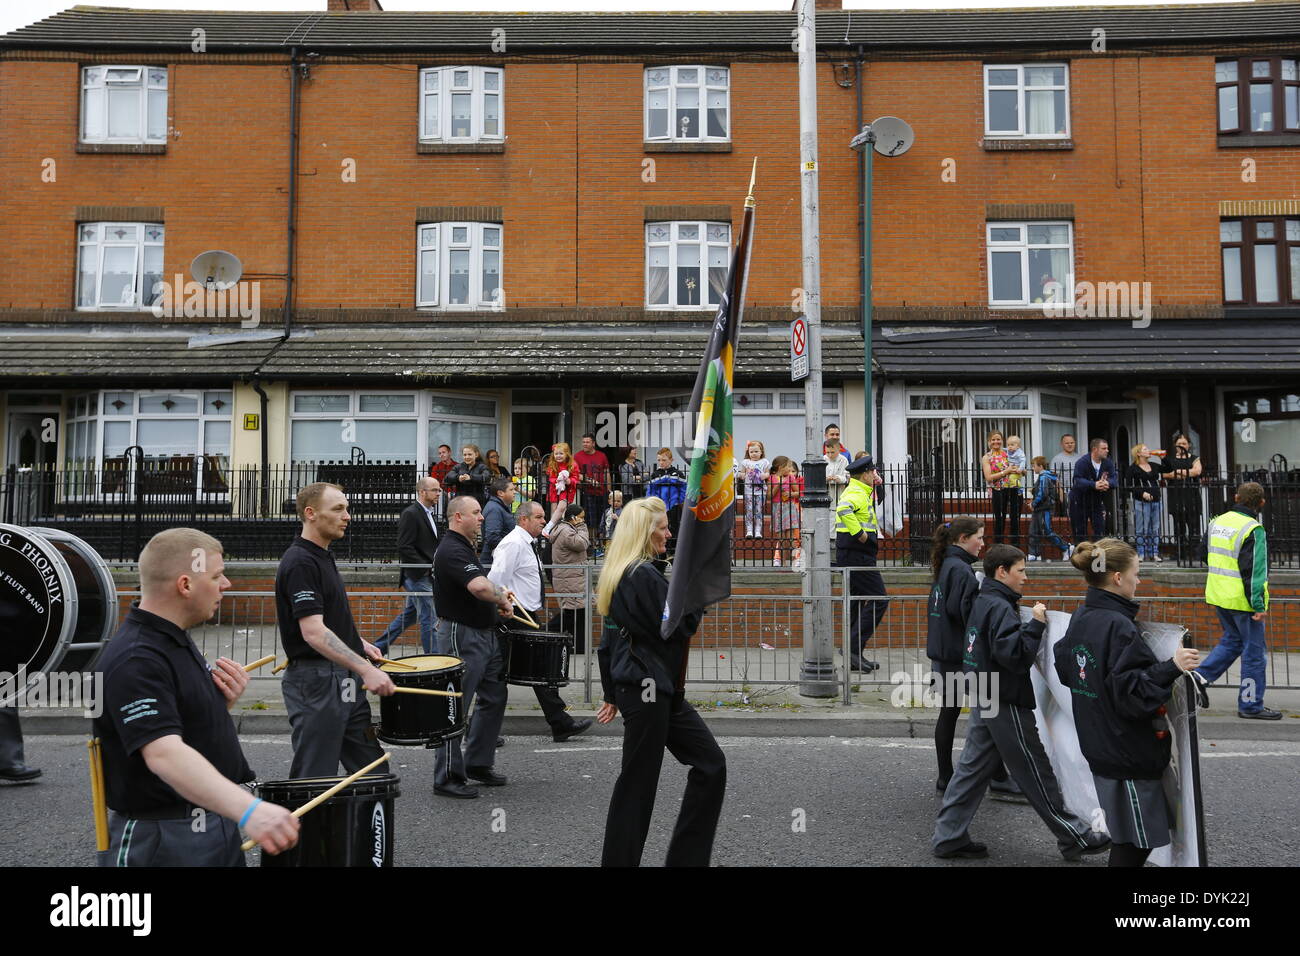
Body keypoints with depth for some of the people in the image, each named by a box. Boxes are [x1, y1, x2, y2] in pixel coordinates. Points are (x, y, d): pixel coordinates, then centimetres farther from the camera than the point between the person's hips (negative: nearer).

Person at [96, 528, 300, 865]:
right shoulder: (134, 661, -23)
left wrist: (226, 700, -5)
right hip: (162, 841, -9)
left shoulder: (176, 640, 8)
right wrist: (249, 810, -48)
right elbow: (164, 754, -35)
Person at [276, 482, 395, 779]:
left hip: (343, 681, 9)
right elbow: (313, 633, -27)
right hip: (315, 683, -9)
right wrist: (365, 669, -32)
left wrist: (359, 643, 13)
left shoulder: (323, 557, 13)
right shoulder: (300, 562, -17)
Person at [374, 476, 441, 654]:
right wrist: (429, 567, -18)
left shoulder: (428, 514, 16)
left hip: (425, 575, 9)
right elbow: (404, 548, -19)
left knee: (409, 615, 17)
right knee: (430, 619, -6)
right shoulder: (410, 514, -13)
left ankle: (378, 647, 26)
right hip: (418, 576, -9)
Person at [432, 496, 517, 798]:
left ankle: (477, 763, 26)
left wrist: (497, 591, 12)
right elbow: (479, 587, -33)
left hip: (485, 634, 10)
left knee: (494, 698, 15)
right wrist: (503, 600, -16)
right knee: (456, 708, -2)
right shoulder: (452, 550, -18)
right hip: (462, 636, -10)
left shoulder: (466, 547, 15)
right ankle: (448, 777, 8)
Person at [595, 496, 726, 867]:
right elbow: (679, 628, -17)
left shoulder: (618, 574, 15)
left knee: (711, 763, 9)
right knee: (637, 783, 0)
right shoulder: (645, 575, -16)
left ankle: (687, 857, 15)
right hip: (648, 687, -10)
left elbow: (610, 639, 19)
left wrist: (613, 692, 22)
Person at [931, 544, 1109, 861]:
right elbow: (1015, 656, -27)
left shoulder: (983, 602, 11)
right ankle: (1075, 838, 17)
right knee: (1038, 776, 4)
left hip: (985, 701, 9)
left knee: (972, 768, 10)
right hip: (1007, 704, -9)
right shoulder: (1000, 607, -18)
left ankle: (949, 837, 13)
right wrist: (1035, 623, -23)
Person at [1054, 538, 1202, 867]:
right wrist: (1171, 668, -28)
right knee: (1135, 844, 3)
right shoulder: (1118, 626, -22)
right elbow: (1131, 694, -24)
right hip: (1129, 754, -9)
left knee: (1126, 838, 19)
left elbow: (1065, 670, 18)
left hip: (1099, 748, 9)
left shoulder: (1080, 618, 6)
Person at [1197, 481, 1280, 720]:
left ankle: (1198, 677, 13)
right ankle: (1251, 704, 12)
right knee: (1254, 651, 4)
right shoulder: (1253, 530, -17)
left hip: (1217, 595, 8)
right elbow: (1254, 571, -20)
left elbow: (1208, 556, 18)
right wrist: (1259, 605, -16)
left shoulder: (1217, 522, 6)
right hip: (1242, 601, -7)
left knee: (1232, 640, 22)